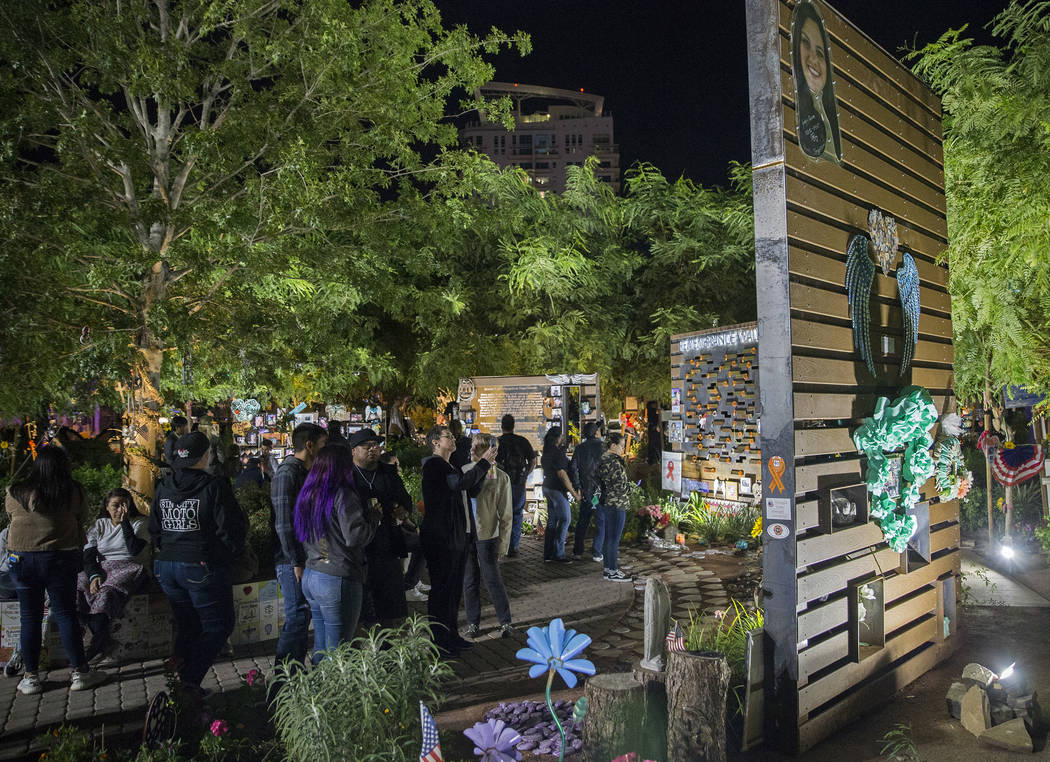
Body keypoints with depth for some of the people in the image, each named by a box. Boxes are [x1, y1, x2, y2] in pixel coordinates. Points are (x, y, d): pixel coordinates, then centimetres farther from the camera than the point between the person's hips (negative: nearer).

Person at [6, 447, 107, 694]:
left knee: (29, 618, 11)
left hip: (22, 559, 2)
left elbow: (11, 514, 14)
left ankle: (31, 677, 18)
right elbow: (81, 521, 2)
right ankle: (79, 673, 11)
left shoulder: (15, 493, -1)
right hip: (60, 558, -1)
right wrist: (78, 550, 18)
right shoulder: (73, 491, -5)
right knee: (66, 615, 5)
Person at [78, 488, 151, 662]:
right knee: (79, 588, -27)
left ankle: (97, 640, -27)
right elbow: (88, 555, 5)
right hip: (101, 568, 4)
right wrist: (94, 575, -15)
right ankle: (103, 640, -26)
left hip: (129, 569, -4)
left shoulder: (139, 523, 6)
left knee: (107, 591, -35)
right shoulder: (99, 525, 15)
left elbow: (134, 549, -11)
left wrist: (125, 522, -10)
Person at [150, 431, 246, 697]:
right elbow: (231, 529, -15)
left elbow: (154, 531, 14)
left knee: (186, 626, 19)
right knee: (219, 625, 6)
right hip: (203, 569, -7)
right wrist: (230, 553, 4)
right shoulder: (214, 487, -15)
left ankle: (179, 681, 23)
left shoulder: (162, 488, 5)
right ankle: (189, 680, -4)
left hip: (166, 567, 7)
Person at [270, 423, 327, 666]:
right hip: (292, 562, -9)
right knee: (297, 618, -4)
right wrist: (296, 562, -18)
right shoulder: (286, 473, -16)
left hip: (305, 558, 9)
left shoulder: (306, 472, 14)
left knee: (302, 618, 14)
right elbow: (283, 524, -20)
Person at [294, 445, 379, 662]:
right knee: (338, 652, -1)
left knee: (320, 644, 17)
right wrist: (373, 516, -5)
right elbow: (355, 537, -20)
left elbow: (302, 538, 17)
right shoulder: (342, 495, -14)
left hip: (310, 577, 8)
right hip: (337, 580, -8)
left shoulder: (307, 494, 10)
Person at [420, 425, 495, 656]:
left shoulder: (451, 467, 19)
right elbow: (460, 483, -27)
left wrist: (485, 465, 4)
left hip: (458, 535, 10)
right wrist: (484, 463, -18)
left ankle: (451, 635, 27)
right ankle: (438, 639, 10)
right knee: (441, 589, -1)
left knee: (454, 589, 16)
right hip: (441, 536, -10)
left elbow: (473, 490, 16)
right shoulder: (433, 464, -13)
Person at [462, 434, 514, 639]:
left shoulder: (501, 478, -5)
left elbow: (506, 515, -2)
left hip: (487, 535, -3)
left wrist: (503, 543, -5)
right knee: (469, 580, 11)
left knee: (492, 579, 1)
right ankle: (473, 622, 25)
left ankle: (505, 622, 16)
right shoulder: (463, 472, 3)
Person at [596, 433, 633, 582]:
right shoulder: (614, 461, -19)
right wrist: (628, 487, -2)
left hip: (606, 503, 10)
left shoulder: (603, 460, 10)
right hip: (616, 504, -10)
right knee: (614, 539, -2)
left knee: (609, 537, 16)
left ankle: (607, 568, 24)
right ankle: (613, 572, 6)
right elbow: (620, 485, -19)